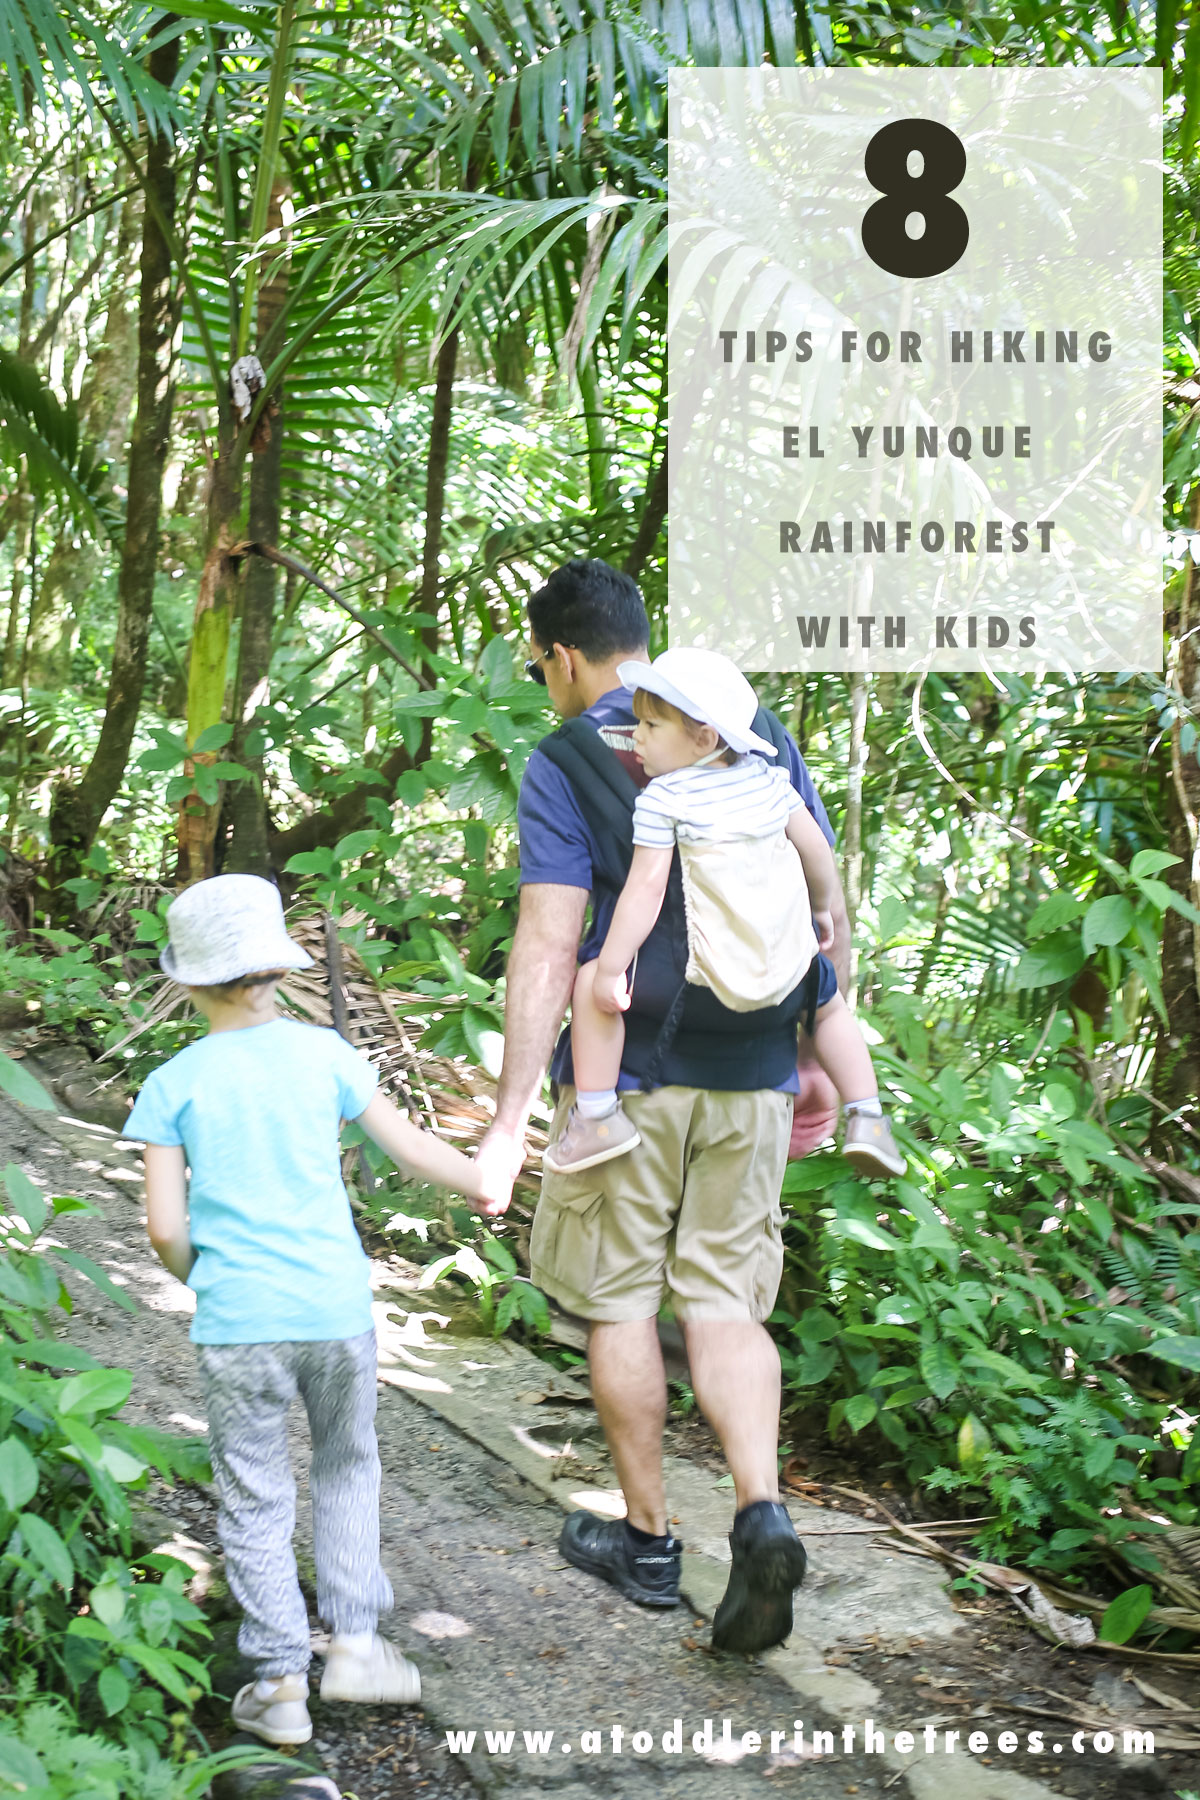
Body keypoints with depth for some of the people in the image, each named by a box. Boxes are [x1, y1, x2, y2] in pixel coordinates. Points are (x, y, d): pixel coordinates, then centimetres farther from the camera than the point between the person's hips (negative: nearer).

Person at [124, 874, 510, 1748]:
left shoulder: (175, 1083, -3)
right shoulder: (323, 1054, 1)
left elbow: (166, 1227, -5)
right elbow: (412, 1146, 9)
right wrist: (483, 1182, 27)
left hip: (237, 1323, -1)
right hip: (338, 1306, 1)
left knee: (255, 1499, 8)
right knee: (347, 1464, 21)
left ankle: (281, 1680, 11)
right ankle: (354, 1637, 17)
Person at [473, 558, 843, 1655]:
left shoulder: (563, 764, -7)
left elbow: (549, 947, -15)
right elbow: (827, 906, 7)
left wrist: (512, 1115, -14)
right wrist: (821, 1060, 16)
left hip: (625, 1077, -4)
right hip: (752, 1076, 4)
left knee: (621, 1303, 10)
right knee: (724, 1303, 10)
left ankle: (648, 1540, 20)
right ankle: (763, 1513, -10)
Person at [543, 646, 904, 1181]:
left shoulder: (661, 799, -9)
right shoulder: (767, 778, 7)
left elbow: (646, 890, -14)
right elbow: (817, 849, 13)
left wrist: (610, 971, -11)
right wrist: (821, 910, 30)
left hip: (713, 971, -6)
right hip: (791, 965, 6)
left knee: (590, 985, 5)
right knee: (829, 1003, 37)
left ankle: (596, 1115, 3)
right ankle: (866, 1118, 28)